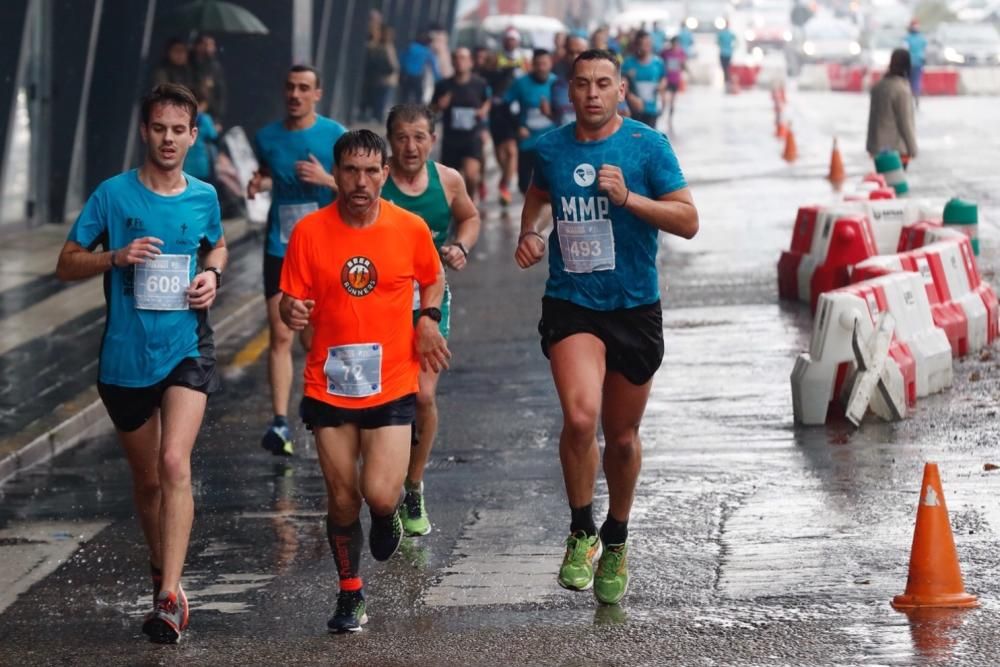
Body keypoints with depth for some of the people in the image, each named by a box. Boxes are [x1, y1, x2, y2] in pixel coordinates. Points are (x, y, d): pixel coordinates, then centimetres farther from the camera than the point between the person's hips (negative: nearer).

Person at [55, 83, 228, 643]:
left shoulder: (205, 197, 2)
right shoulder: (114, 194, -5)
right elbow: (67, 265, -1)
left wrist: (212, 276, 1)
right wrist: (116, 257, -19)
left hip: (186, 348, -1)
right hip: (125, 356, 1)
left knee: (174, 463, -20)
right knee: (147, 477, 14)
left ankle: (169, 597, -22)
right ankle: (163, 568, 39)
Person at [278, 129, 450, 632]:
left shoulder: (410, 229, -3)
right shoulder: (309, 232, -5)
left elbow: (433, 279, 16)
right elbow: (290, 305, -1)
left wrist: (428, 319, -3)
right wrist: (292, 314, -24)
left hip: (391, 386, -1)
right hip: (329, 387, 1)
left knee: (379, 494, -13)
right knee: (342, 500, 5)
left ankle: (387, 516, 25)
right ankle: (350, 597, 24)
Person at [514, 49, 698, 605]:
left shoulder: (648, 145, -5)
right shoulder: (551, 148, 4)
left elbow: (688, 220, -8)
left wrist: (628, 198, -20)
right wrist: (529, 234, 8)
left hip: (634, 307, 0)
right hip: (570, 305, 0)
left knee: (622, 435, 11)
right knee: (580, 416, -23)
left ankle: (615, 540, 35)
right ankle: (582, 532, -3)